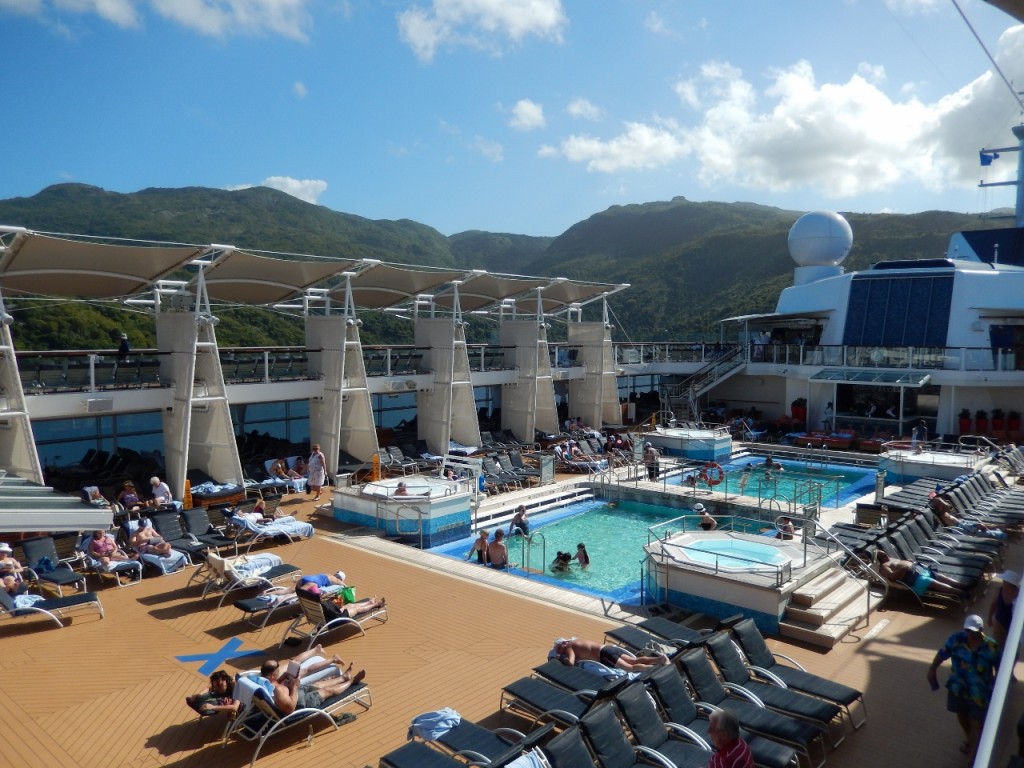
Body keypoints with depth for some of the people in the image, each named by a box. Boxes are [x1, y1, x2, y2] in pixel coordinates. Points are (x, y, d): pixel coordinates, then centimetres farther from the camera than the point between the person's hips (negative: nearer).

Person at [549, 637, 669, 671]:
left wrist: (560, 657, 6)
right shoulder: (575, 642, 27)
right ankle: (660, 658, -11)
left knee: (630, 668, -15)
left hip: (604, 655, -8)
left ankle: (656, 668, -28)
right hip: (608, 648, 8)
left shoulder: (568, 647, 2)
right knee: (635, 661, 1)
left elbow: (570, 662, -14)